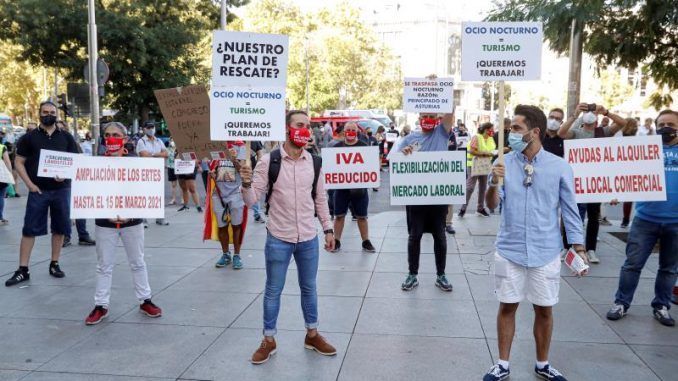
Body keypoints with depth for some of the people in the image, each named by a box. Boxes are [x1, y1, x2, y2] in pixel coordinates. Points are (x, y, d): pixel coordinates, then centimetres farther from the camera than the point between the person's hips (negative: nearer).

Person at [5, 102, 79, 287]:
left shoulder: (66, 137, 7)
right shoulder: (29, 137, 4)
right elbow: (19, 162, 4)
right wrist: (30, 184, -8)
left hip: (62, 189, 2)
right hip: (38, 190, -1)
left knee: (60, 228, 7)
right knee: (29, 229, -1)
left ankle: (54, 264, 20)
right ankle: (23, 270, 5)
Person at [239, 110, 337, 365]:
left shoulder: (313, 162, 1)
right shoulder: (268, 161, -10)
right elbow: (252, 200, -10)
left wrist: (327, 229, 9)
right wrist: (246, 184, -30)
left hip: (308, 238, 3)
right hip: (278, 238, -3)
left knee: (309, 288, 16)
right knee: (273, 291, 10)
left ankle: (312, 335, 32)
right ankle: (268, 340, 25)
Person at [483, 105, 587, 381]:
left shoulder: (559, 167, -4)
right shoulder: (504, 163, -2)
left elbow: (569, 210, 2)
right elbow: (492, 204, -4)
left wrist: (579, 248, 1)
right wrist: (494, 184, -25)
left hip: (546, 252, 0)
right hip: (509, 250, 1)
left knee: (544, 309, 11)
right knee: (507, 307, 8)